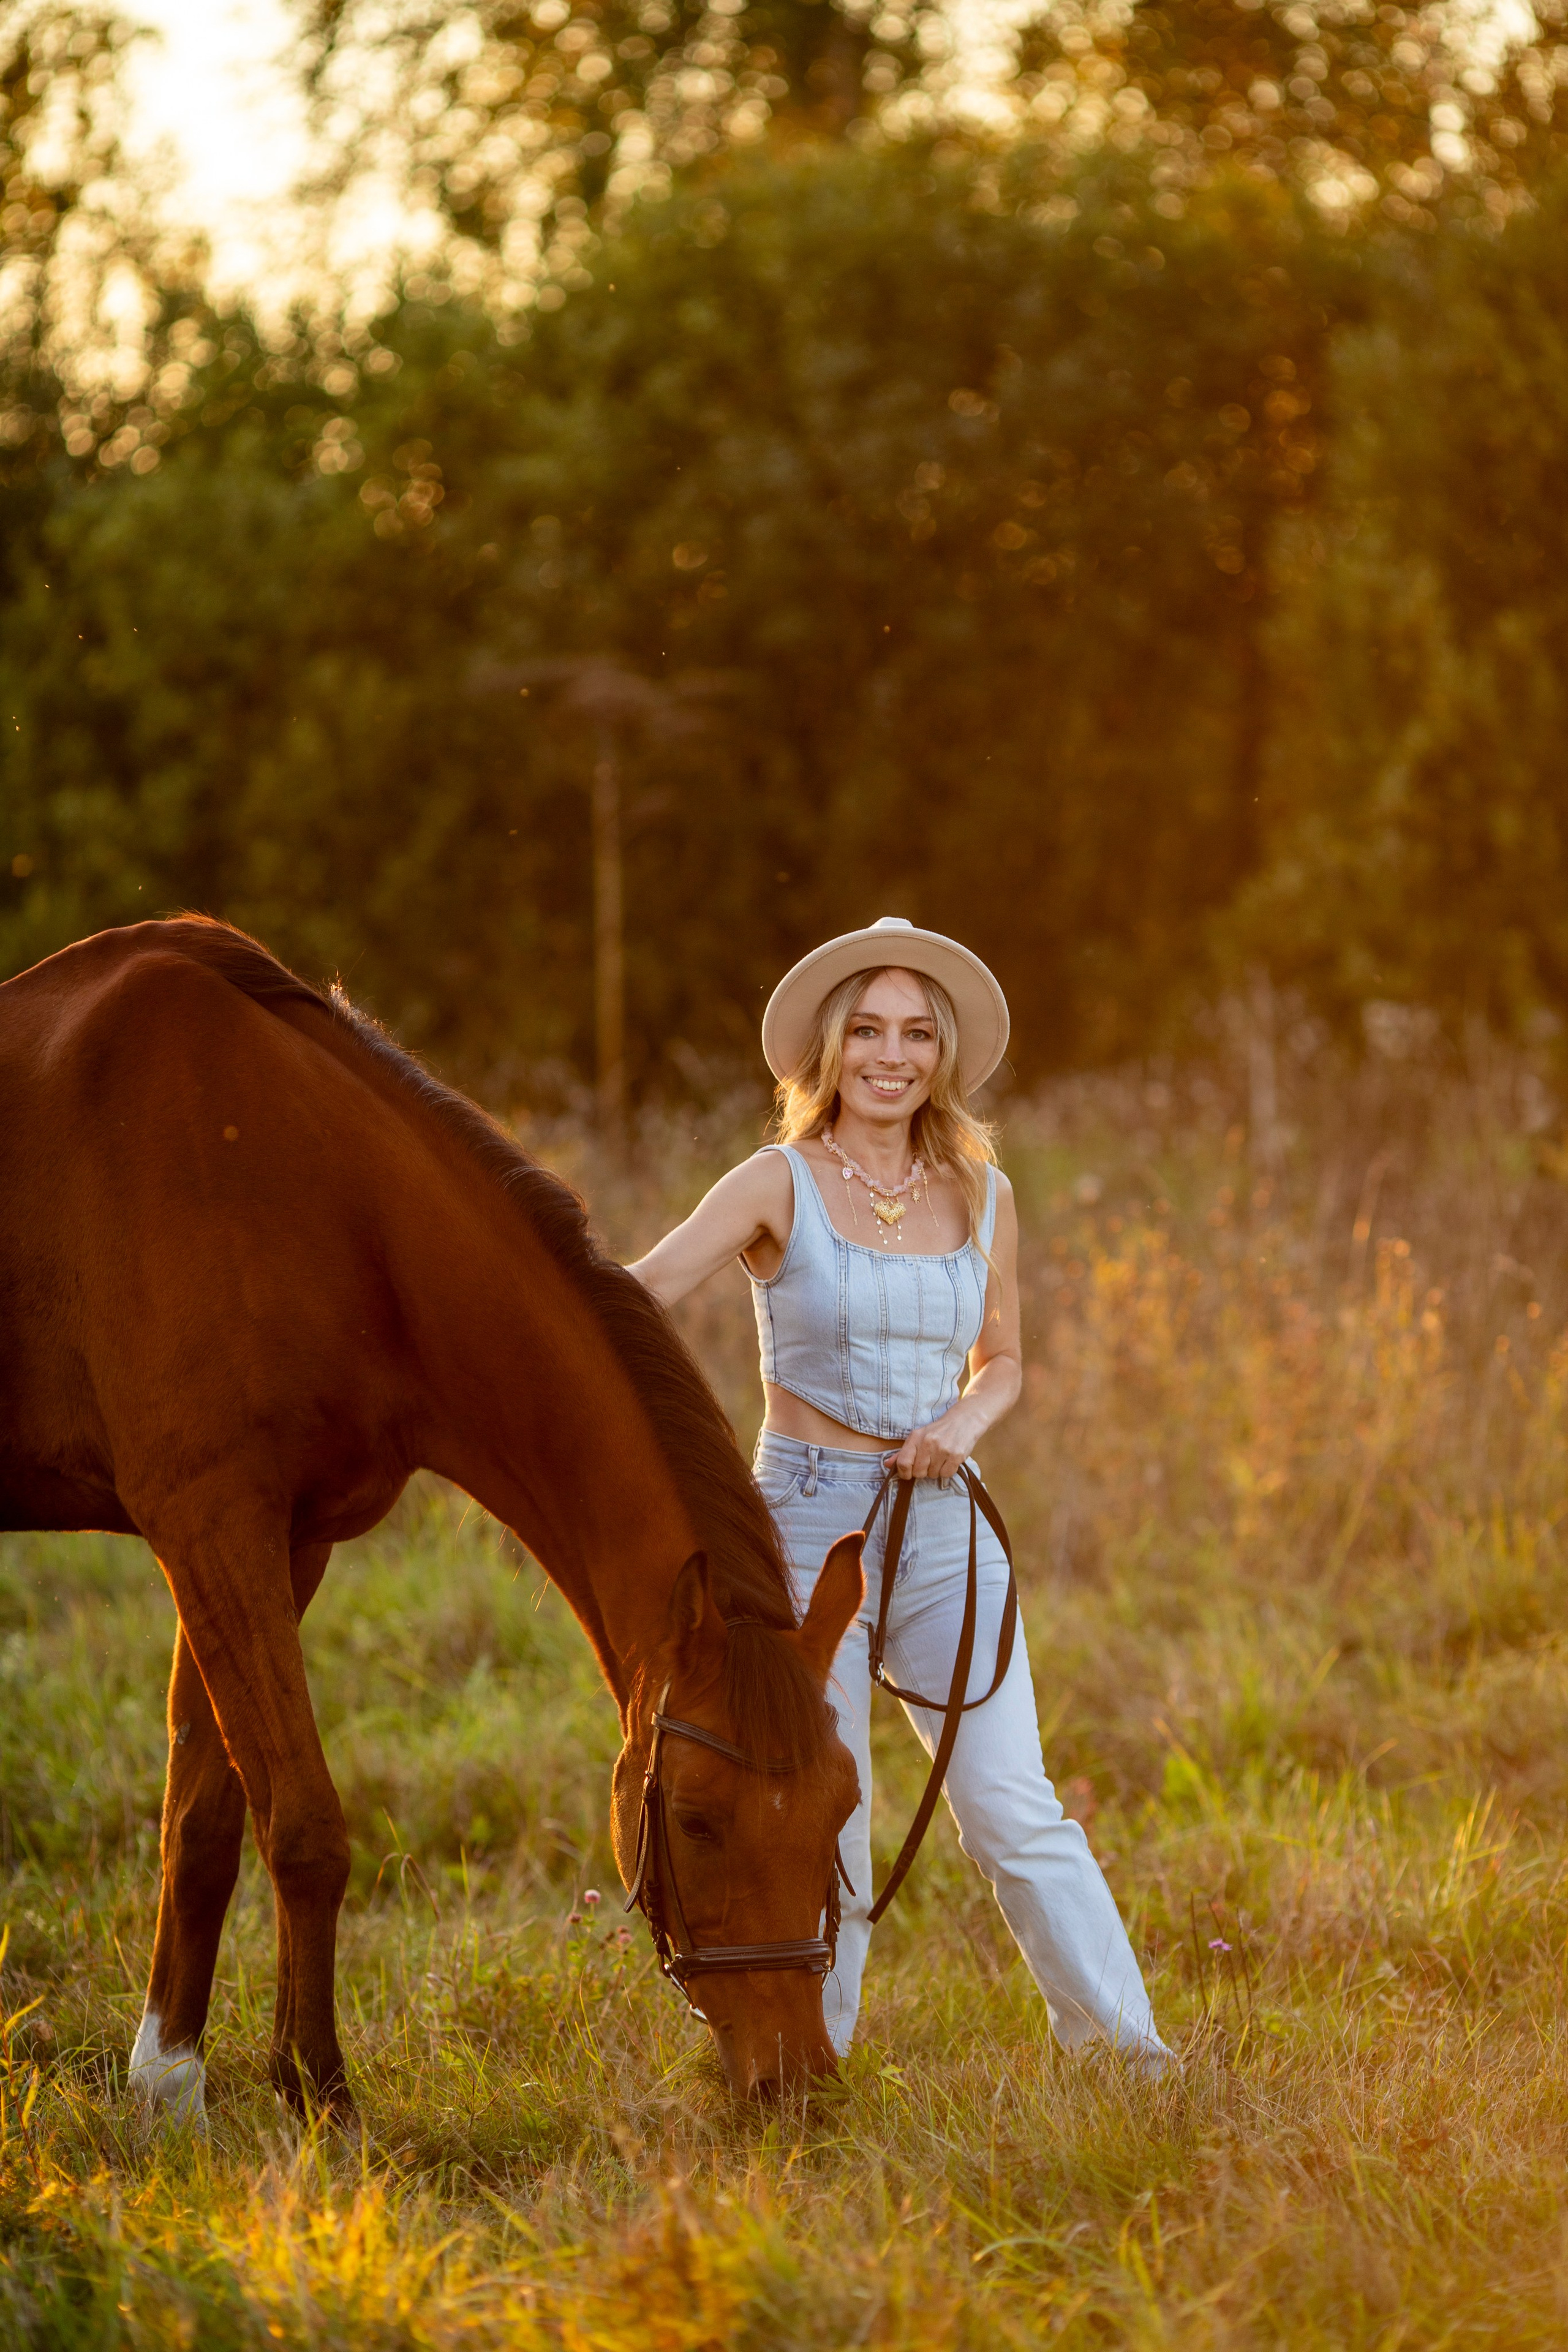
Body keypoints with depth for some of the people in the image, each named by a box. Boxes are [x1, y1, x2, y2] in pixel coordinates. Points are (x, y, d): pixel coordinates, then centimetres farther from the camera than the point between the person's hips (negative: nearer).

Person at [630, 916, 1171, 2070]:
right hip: (808, 1520, -2)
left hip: (945, 1528, 2)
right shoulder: (781, 1185, -5)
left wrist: (965, 1418, -5)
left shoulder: (982, 1195, 6)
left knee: (1013, 1808, -3)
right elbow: (641, 1291, -18)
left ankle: (1130, 2048, 2)